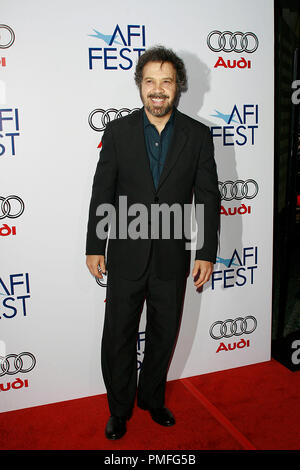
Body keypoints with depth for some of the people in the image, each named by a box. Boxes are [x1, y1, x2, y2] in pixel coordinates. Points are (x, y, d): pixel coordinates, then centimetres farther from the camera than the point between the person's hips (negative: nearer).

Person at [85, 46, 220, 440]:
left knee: (164, 336, 16)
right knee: (118, 337, 10)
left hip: (172, 258, 1)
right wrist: (95, 247, -1)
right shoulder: (118, 131, -1)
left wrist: (207, 254, -3)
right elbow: (102, 192, 0)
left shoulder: (198, 135, -1)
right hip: (126, 257, 0)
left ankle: (152, 398, 41)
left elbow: (208, 197, 0)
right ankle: (120, 409, 33)